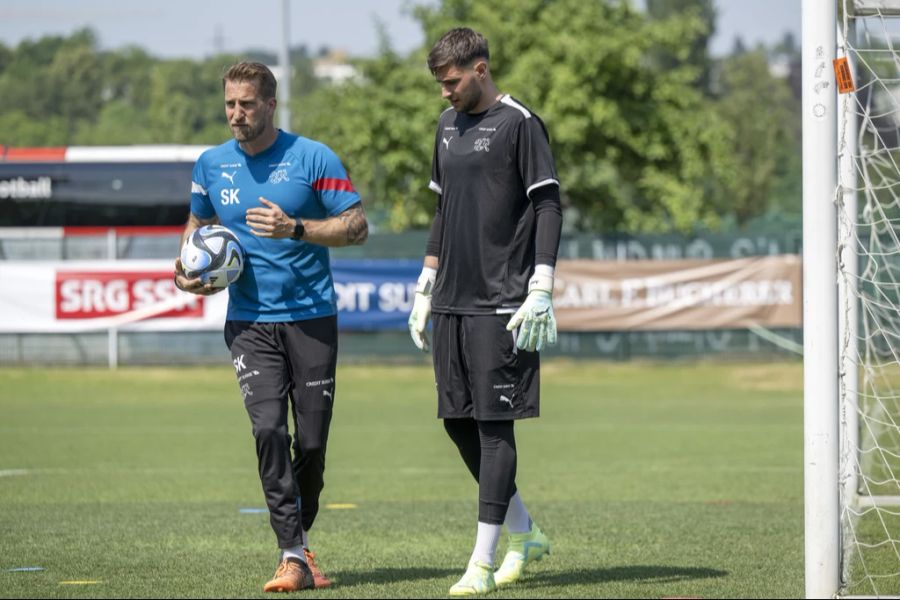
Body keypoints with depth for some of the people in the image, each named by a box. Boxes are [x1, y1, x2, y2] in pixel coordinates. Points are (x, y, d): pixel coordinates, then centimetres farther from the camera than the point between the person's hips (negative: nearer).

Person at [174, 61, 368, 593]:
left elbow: (357, 226, -7)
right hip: (250, 323, 2)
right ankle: (294, 556, -17)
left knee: (311, 441, 2)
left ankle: (300, 540, 25)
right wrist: (187, 269, 4)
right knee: (269, 429, -16)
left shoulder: (313, 158, -5)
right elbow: (199, 223, 24)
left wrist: (296, 229, -21)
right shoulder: (212, 165, 6)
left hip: (312, 317, -1)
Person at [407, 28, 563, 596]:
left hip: (503, 303, -8)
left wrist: (541, 290, -17)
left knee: (494, 423, -7)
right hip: (453, 302, 8)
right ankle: (525, 533, 22)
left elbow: (549, 206, -10)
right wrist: (425, 288, 20)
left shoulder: (519, 123, -7)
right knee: (458, 421, 8)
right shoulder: (449, 124, 16)